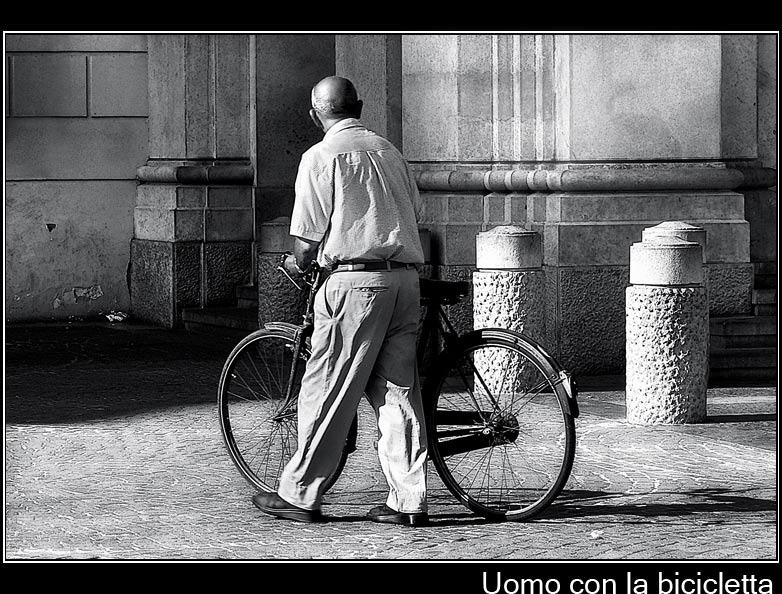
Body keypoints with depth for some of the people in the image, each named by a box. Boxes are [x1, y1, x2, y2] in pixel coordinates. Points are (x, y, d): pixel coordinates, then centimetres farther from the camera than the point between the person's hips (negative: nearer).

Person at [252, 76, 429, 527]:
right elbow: (415, 212, 15)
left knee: (327, 392, 0)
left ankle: (300, 494, 6)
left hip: (355, 280, -6)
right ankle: (409, 502, 5)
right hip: (406, 278, 6)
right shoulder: (388, 151, 16)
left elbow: (309, 239, -6)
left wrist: (296, 264, 14)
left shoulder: (321, 157, -3)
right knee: (399, 391, 7)